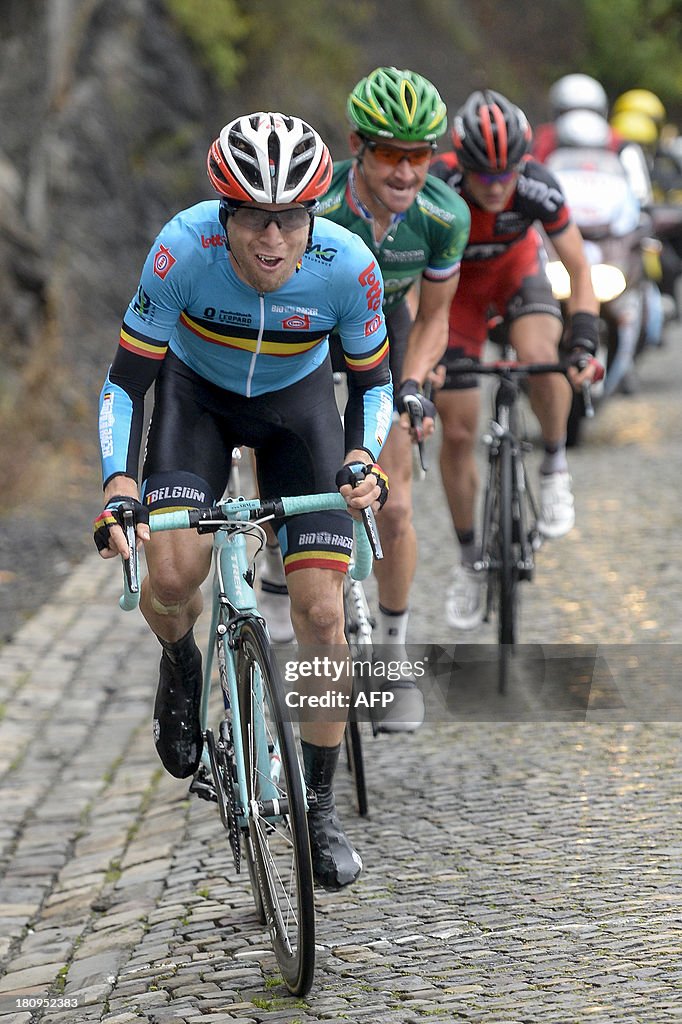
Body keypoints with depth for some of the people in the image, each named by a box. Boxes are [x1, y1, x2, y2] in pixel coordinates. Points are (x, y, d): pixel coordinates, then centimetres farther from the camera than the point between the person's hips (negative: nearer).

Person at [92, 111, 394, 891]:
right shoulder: (185, 248, -33)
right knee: (173, 571, -25)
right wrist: (117, 482, -38)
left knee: (320, 609, -9)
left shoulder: (347, 266, -29)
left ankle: (320, 805, 7)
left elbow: (372, 382, -12)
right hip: (196, 392, -1)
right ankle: (180, 668, 12)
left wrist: (363, 457, -31)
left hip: (298, 400, 1)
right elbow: (127, 379, -24)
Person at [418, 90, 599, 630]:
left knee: (539, 356, -34)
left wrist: (583, 342, -36)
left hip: (517, 266, 0)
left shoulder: (537, 187, -32)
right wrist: (417, 360, -50)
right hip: (455, 283, 0)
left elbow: (580, 271, -22)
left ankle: (555, 468, -6)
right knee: (458, 431, -2)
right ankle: (469, 560, 18)